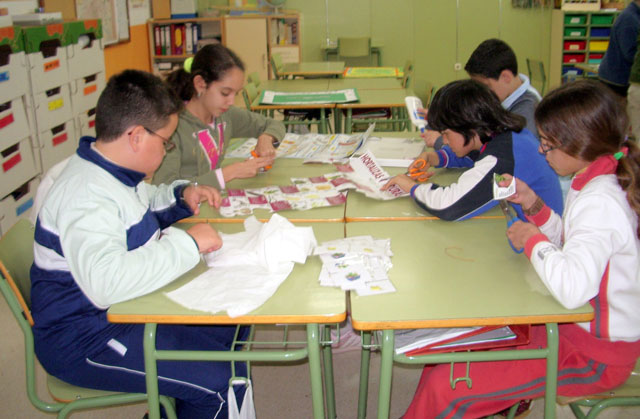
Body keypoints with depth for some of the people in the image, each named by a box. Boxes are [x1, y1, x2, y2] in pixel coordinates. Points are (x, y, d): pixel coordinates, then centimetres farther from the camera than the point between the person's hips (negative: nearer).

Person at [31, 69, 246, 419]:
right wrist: (187, 242, -33)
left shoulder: (111, 173, 5)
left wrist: (181, 195, 7)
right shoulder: (86, 197, -28)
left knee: (232, 321, 15)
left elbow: (140, 208, 28)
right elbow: (106, 282, -44)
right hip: (84, 340, -10)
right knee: (224, 382, -20)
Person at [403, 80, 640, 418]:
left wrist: (534, 240, -23)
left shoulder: (601, 202, -28)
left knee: (445, 387, -15)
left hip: (594, 354, -10)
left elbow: (573, 289, -41)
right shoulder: (593, 185, 3)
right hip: (575, 325, 10)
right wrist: (534, 205, 1)